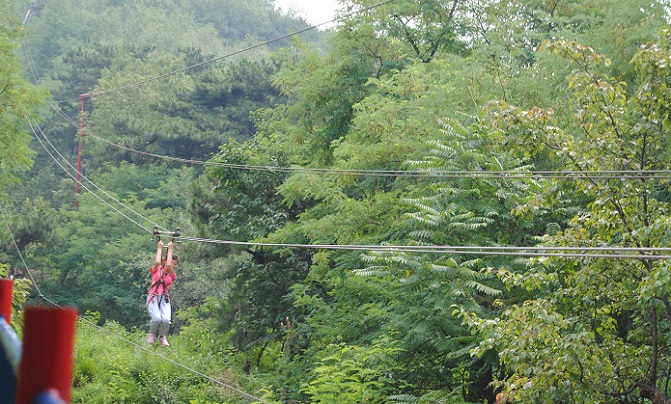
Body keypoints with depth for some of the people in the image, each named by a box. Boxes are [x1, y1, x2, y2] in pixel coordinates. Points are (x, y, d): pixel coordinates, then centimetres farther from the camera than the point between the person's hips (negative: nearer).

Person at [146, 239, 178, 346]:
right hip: (153, 297, -2)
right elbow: (157, 262, -9)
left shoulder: (172, 275, 15)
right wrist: (160, 248, 3)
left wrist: (170, 249, 4)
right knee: (156, 318, -28)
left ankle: (162, 336, 8)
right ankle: (152, 334, 7)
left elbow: (168, 265, -4)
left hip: (165, 299, 2)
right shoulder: (156, 270, 13)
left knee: (166, 320, -25)